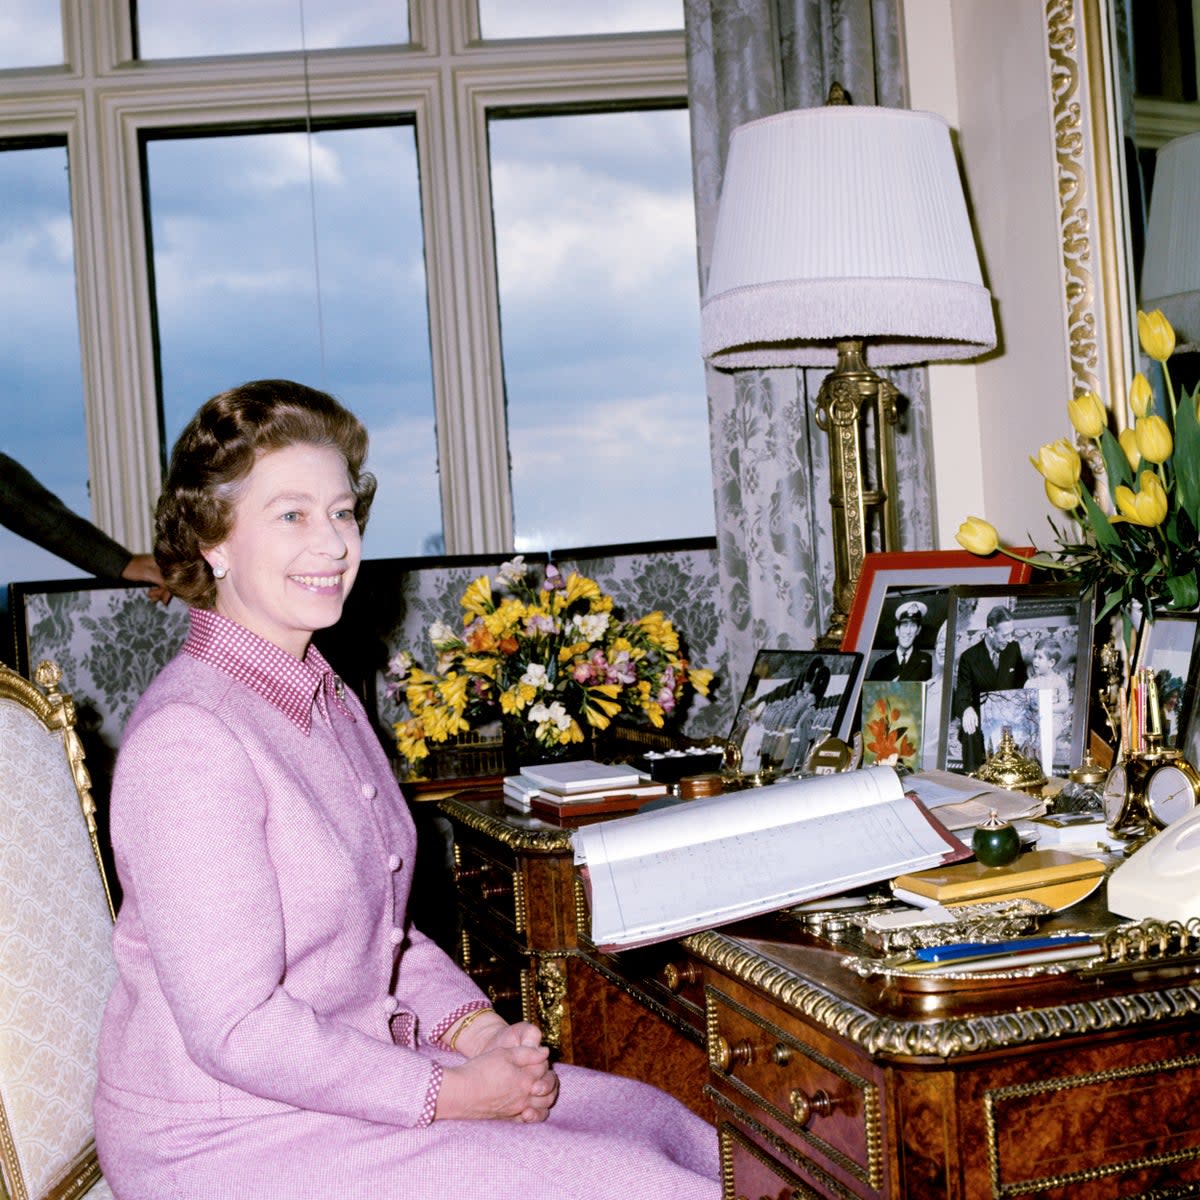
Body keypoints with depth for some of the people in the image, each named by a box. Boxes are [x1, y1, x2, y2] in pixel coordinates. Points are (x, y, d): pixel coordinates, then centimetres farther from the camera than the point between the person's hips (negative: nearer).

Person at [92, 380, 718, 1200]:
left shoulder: (329, 701, 9)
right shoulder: (188, 740, -22)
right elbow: (236, 1032, -23)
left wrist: (478, 1028, -2)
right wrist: (451, 1094, -18)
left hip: (350, 1072, 9)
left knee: (677, 1134, 4)